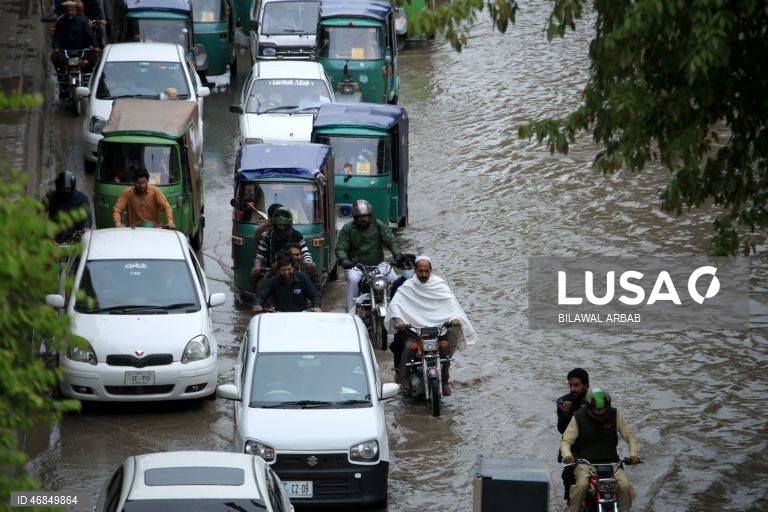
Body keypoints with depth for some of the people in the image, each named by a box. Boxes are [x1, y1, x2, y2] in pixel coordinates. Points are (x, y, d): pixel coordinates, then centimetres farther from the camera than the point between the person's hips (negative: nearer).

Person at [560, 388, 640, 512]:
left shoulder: (615, 415, 2)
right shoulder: (578, 418, -3)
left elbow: (629, 436, 7)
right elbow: (566, 440, -4)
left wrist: (633, 454, -11)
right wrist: (567, 454, -26)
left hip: (610, 462, 2)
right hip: (585, 462, -2)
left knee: (624, 486, -22)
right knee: (582, 485, -31)